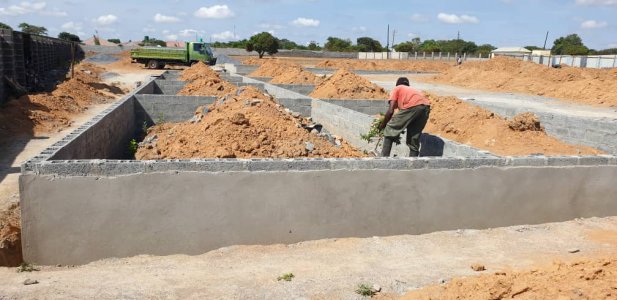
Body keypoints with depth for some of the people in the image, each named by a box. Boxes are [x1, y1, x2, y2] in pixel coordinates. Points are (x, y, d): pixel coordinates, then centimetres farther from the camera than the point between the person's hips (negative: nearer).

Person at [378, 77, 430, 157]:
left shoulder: (397, 89, 24)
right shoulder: (413, 90, 40)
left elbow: (390, 111, 10)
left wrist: (382, 125, 24)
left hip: (412, 106, -6)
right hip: (426, 107, 6)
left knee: (389, 130, 8)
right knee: (414, 138, 18)